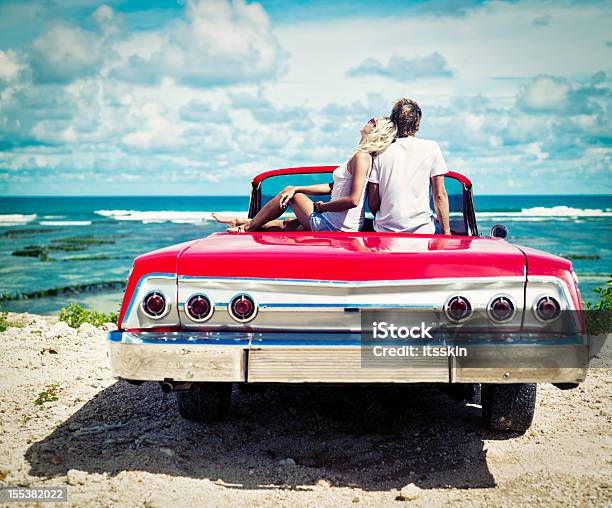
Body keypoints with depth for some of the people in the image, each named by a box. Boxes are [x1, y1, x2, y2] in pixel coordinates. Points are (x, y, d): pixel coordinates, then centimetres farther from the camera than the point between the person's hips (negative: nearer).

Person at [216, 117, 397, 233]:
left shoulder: (361, 156, -17)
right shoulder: (366, 156, 13)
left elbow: (353, 200, -26)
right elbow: (334, 187, 16)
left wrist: (320, 206, -10)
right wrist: (296, 189, 10)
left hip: (334, 226, -8)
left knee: (288, 192, 9)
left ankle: (250, 226, 25)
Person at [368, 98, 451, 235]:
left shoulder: (380, 153, 4)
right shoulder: (431, 148, 1)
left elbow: (372, 203, 4)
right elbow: (439, 195, 0)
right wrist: (446, 232, 6)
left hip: (385, 229, 1)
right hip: (421, 230, -1)